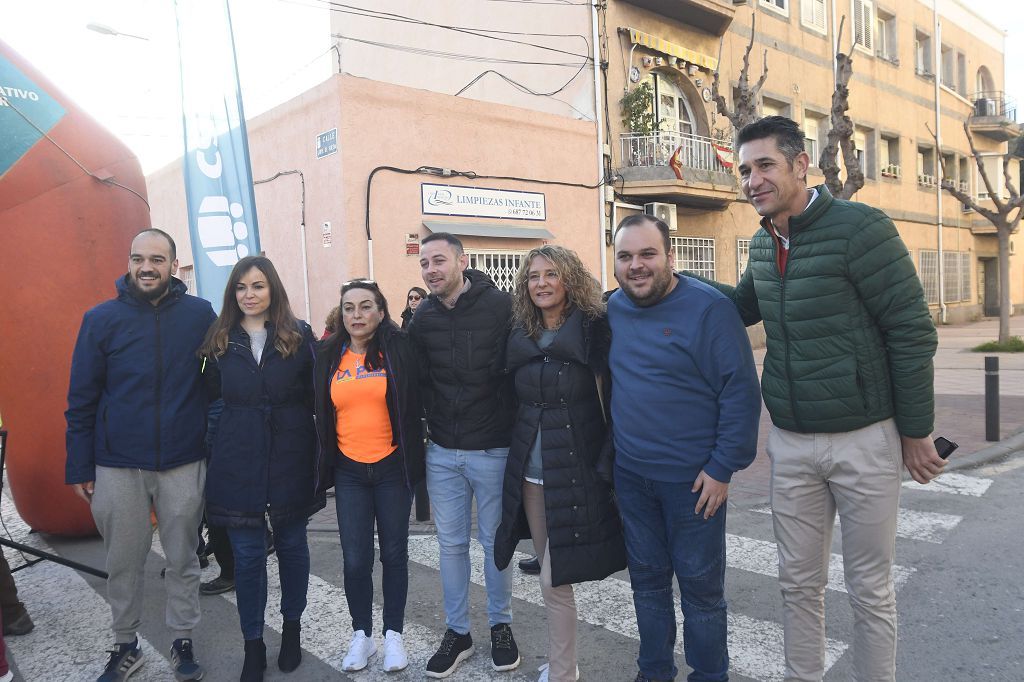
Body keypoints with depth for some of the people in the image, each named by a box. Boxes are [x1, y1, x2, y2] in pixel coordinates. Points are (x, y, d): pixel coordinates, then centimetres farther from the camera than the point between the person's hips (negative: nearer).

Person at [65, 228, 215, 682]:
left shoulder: (200, 315, -3)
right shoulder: (101, 319, -2)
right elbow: (81, 400, 2)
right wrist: (79, 466, 0)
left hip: (184, 464, 0)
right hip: (117, 467, 1)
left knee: (183, 559, 12)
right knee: (123, 563, 13)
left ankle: (183, 641, 30)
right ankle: (126, 645, 32)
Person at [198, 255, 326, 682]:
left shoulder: (299, 336, -2)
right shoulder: (220, 340, 3)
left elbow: (316, 396, -2)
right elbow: (210, 395, 8)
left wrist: (322, 459, -6)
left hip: (291, 460, -1)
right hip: (237, 463, 1)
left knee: (292, 543, 14)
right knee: (247, 554, 7)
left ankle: (292, 628, 34)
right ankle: (253, 646, 22)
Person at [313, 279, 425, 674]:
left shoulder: (399, 349, -5)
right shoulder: (329, 356, 4)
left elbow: (415, 405, -2)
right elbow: (322, 414, 12)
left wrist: (415, 460, -4)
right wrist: (325, 465, 11)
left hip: (392, 469, -2)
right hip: (349, 472, 2)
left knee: (394, 553, 10)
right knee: (355, 559, 5)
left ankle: (393, 634, 25)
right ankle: (362, 634, 24)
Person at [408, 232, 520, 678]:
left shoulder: (499, 306, -12)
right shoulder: (423, 317, 2)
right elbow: (419, 379, 11)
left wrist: (511, 430, -9)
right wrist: (431, 424, 6)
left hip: (492, 451, -4)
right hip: (442, 453, 4)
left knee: (495, 542, 12)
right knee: (451, 544, 13)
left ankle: (501, 625, 33)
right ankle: (457, 632, 30)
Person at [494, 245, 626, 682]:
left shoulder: (592, 327, -7)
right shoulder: (520, 334, 7)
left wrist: (607, 462, -12)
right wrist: (517, 456, 10)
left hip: (575, 469, -5)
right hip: (529, 470, 5)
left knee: (555, 580, -4)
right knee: (551, 573, 16)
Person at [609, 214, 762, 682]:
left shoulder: (709, 308, -14)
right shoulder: (613, 309, 3)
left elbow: (740, 390, -15)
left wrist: (723, 467, -16)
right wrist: (613, 448, 9)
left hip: (693, 478, -5)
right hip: (630, 475, 5)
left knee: (700, 584, 10)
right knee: (646, 579, 18)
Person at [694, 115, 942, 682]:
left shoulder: (859, 226, -14)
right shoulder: (763, 243, 5)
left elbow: (912, 331, -12)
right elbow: (742, 306, 23)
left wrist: (916, 432, -9)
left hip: (863, 439, -5)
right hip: (789, 442, 5)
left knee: (870, 589, 10)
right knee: (798, 582, 15)